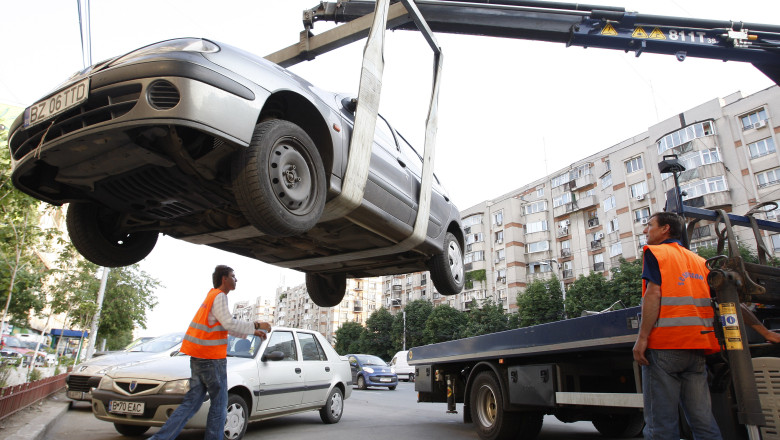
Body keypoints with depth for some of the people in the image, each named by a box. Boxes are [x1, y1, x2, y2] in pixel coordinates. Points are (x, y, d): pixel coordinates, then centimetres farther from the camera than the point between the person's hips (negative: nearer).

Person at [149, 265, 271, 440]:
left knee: (192, 402, 10)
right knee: (219, 403, 1)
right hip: (211, 358, -9)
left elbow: (226, 327, 24)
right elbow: (230, 324, -22)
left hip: (198, 356, 9)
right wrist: (256, 325, -13)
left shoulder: (213, 295, 19)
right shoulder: (219, 296, -11)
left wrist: (252, 332, 20)